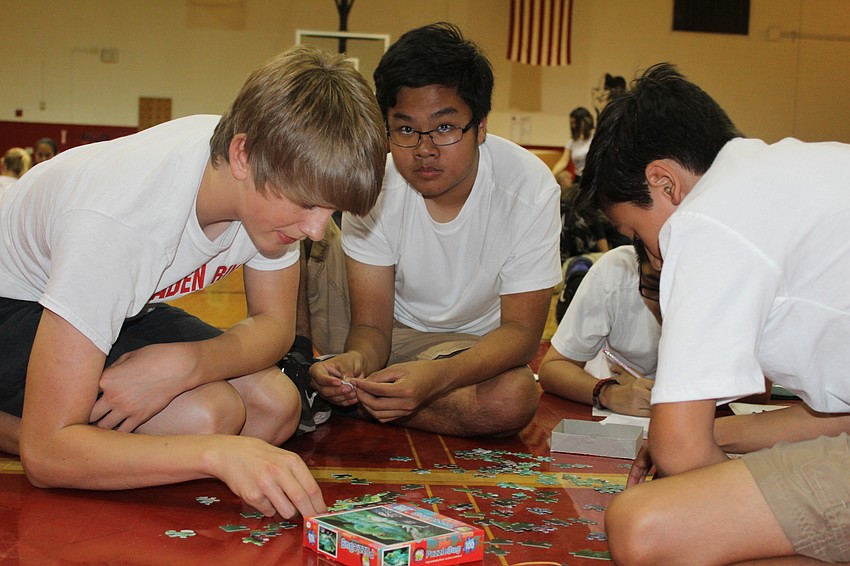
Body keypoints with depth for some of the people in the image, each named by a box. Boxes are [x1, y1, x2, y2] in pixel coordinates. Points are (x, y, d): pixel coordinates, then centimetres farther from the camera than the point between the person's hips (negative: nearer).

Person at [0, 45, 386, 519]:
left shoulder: (281, 171, -21)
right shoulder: (119, 222, -40)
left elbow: (275, 325, -9)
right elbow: (45, 452, -39)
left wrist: (184, 365, -31)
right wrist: (220, 453, -50)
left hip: (126, 304, 7)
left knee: (277, 407, -12)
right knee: (205, 416, -28)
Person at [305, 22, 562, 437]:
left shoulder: (530, 189, -23)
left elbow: (521, 330, -22)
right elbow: (371, 324, -16)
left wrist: (438, 376, -42)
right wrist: (357, 360, -42)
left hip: (468, 348, 0)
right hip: (383, 337, 1)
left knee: (514, 398, -36)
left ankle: (350, 398, -17)